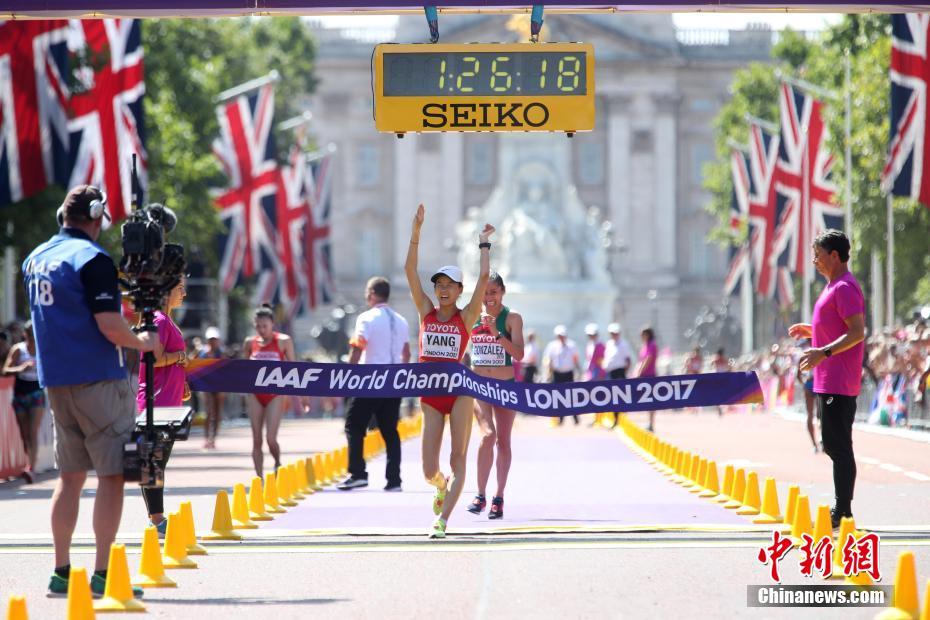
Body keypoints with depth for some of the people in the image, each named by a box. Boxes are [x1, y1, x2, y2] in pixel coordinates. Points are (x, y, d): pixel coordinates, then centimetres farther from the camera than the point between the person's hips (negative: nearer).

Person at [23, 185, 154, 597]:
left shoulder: (35, 259, 12)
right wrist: (140, 343, 0)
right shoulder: (93, 259, -13)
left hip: (54, 379, 8)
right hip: (97, 378, -8)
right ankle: (103, 574, -9)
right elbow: (110, 326, -19)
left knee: (70, 475, 13)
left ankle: (61, 571, 11)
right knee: (111, 475, -4)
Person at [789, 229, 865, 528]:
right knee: (834, 446, 13)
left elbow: (857, 332, -22)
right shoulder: (834, 287, 18)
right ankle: (841, 509, 17)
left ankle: (842, 512, -9)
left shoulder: (845, 288, -14)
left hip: (838, 384, -11)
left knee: (838, 447, -9)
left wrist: (823, 352, -28)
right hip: (829, 383, 11)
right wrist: (811, 330, 21)